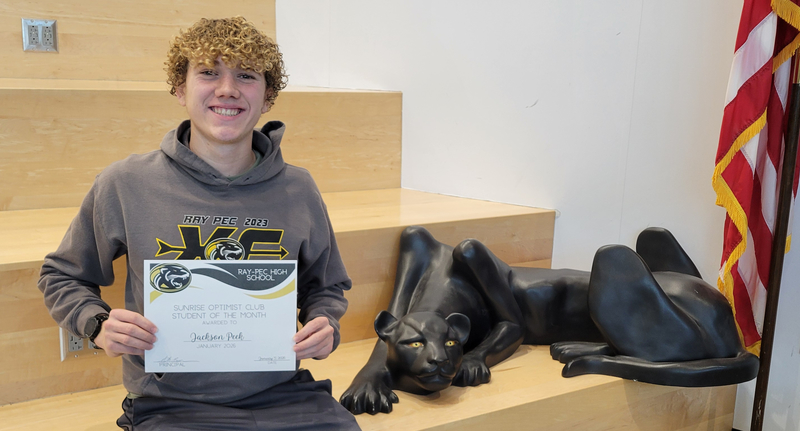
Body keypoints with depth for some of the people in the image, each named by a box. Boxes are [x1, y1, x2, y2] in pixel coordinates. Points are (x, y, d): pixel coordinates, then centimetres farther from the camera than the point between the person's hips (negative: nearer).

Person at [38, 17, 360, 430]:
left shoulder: (297, 190, 3)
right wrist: (98, 325, -6)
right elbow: (63, 276, 13)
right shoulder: (125, 184, -2)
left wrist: (325, 325, -3)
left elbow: (325, 285, 18)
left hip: (282, 394, 2)